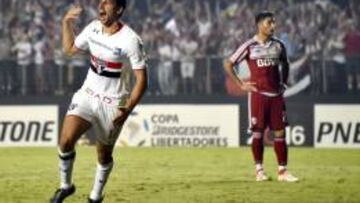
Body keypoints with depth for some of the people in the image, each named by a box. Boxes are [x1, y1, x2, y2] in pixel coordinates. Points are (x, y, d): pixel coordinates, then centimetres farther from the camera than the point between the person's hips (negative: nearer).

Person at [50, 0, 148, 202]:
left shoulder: (130, 40, -18)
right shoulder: (93, 28, -1)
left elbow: (142, 80, -15)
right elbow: (70, 49, 18)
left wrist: (127, 109, -23)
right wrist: (67, 24, 4)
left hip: (113, 104, -4)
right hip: (87, 95, 4)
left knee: (104, 154, 8)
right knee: (66, 140, -16)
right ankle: (66, 186, 6)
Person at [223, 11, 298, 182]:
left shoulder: (278, 45, 8)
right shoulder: (249, 46, -4)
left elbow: (285, 64, 26)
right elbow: (228, 64, -1)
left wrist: (284, 83, 14)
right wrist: (241, 84, -4)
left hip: (276, 95, 3)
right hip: (258, 94, -3)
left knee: (280, 132, -1)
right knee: (258, 132, 1)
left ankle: (282, 170, 2)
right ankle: (259, 169, 10)